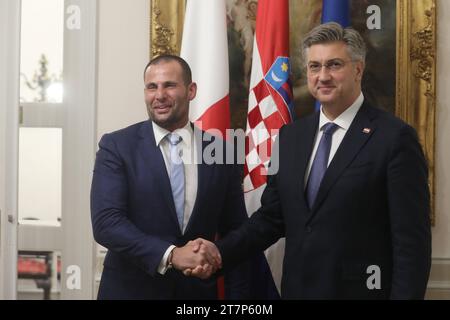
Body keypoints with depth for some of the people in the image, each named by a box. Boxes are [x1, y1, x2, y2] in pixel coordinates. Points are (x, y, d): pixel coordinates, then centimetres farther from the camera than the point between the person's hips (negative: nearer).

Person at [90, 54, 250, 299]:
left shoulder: (221, 151, 0)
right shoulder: (116, 146, -6)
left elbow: (235, 234, 4)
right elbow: (105, 222, -16)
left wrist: (237, 295, -3)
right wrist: (170, 255, -26)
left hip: (198, 290, 2)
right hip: (130, 289, -2)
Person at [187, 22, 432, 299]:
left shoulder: (395, 137, -11)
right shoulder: (291, 136, 7)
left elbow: (412, 240, -13)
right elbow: (271, 217, 9)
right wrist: (221, 251, -6)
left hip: (359, 290, -5)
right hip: (298, 288, 6)